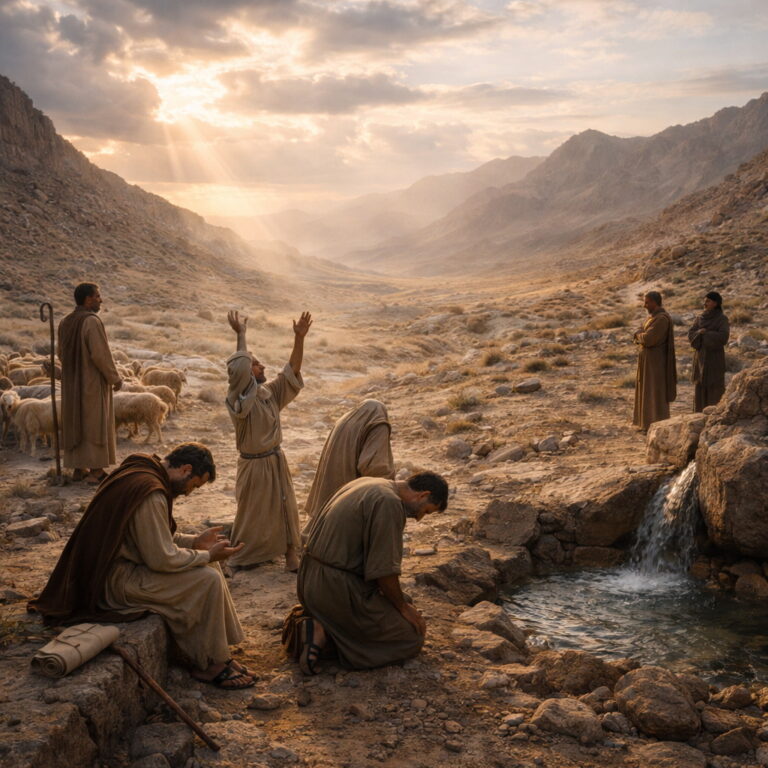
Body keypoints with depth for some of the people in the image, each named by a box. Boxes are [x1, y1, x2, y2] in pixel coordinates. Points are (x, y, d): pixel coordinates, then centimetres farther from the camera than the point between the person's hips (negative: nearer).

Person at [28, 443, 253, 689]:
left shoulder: (141, 472, 8)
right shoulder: (150, 495, -25)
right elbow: (162, 558, -23)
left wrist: (195, 542, 10)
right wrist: (206, 555, -10)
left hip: (120, 564, 11)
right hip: (116, 580, -11)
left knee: (208, 565, 9)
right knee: (208, 580, -15)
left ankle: (219, 653, 11)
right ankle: (211, 664, 0)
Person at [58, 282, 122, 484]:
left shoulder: (65, 322, 7)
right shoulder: (92, 321, -19)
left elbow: (63, 355, 13)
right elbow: (101, 354, -22)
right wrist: (115, 378, -10)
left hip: (72, 381, 8)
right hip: (94, 382, -8)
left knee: (76, 423, 13)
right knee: (96, 424, -2)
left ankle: (78, 469, 17)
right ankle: (96, 472, 1)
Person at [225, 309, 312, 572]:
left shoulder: (270, 391, 0)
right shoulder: (238, 399, -21)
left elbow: (292, 369, -3)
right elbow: (240, 366, -38)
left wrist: (299, 338, -15)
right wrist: (241, 334, -31)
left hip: (276, 461, 6)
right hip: (254, 465, -6)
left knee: (285, 508, 11)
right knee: (253, 513, 9)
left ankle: (290, 552, 23)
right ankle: (241, 558, 27)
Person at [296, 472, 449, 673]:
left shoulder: (366, 484, 11)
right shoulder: (390, 503, -19)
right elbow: (383, 569, -20)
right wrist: (403, 607, -2)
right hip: (338, 589, -10)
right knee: (411, 638, 1)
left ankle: (321, 626, 7)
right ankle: (325, 634, -8)